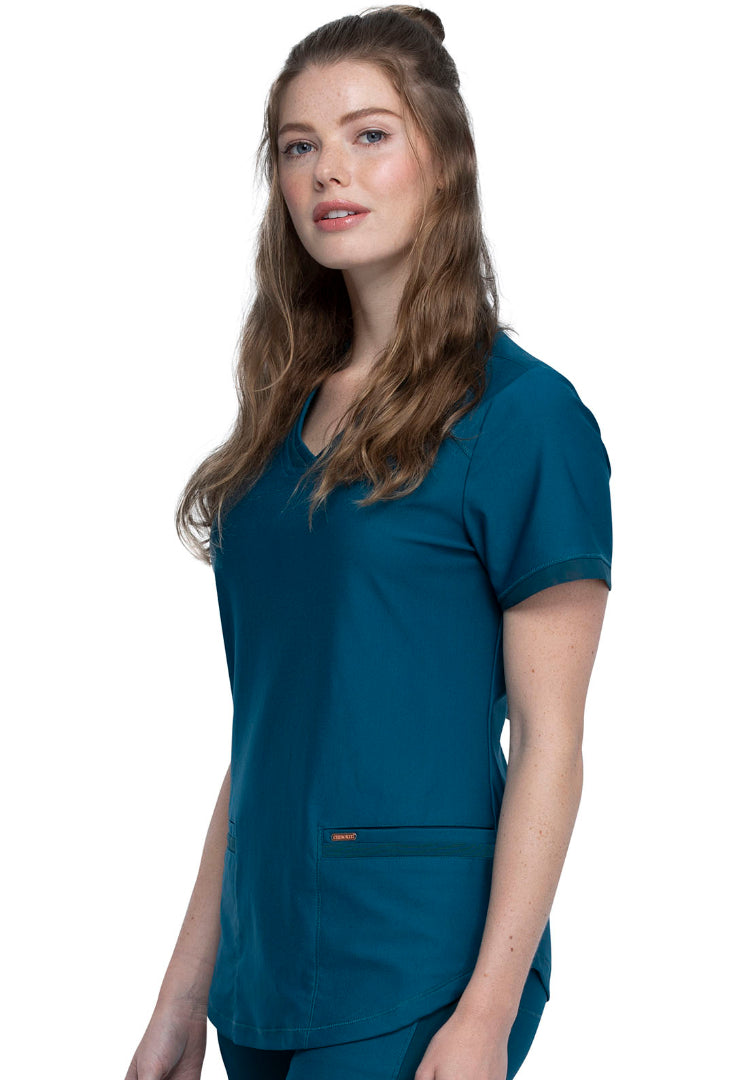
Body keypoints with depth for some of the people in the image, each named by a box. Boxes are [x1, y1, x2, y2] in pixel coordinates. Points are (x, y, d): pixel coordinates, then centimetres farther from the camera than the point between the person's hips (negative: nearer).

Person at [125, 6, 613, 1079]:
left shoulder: (522, 412, -8)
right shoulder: (290, 411, 10)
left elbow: (547, 740, -11)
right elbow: (269, 728, 12)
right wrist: (185, 994, 11)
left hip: (415, 964, -6)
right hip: (268, 952, 6)